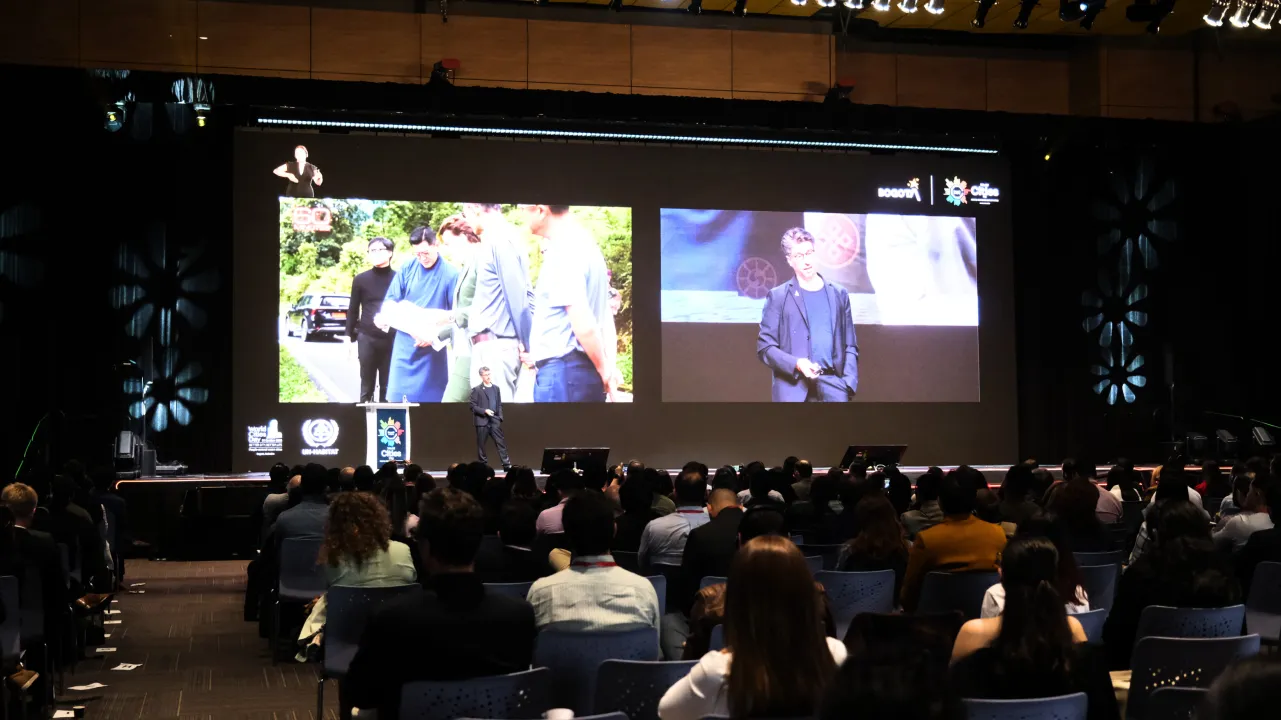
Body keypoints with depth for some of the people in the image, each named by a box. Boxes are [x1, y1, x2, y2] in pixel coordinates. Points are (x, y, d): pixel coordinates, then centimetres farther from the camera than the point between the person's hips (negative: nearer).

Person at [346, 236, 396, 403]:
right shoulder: (360, 280, 5)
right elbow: (353, 311, 9)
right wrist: (350, 339, 5)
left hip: (392, 339, 0)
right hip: (367, 339, 0)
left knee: (387, 387, 4)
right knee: (367, 387, 4)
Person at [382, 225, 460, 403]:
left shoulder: (451, 274, -10)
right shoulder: (407, 269, 0)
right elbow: (391, 299, 6)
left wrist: (436, 333, -20)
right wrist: (384, 316, -15)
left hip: (433, 348, -2)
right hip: (405, 345, 3)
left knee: (431, 396, 3)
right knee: (398, 395, 2)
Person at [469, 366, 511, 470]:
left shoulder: (496, 388, 14)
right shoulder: (476, 390, -2)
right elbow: (473, 406, -5)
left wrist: (500, 417, 4)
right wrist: (485, 411, -17)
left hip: (495, 420, 4)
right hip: (482, 421, -4)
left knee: (500, 442, -2)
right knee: (481, 445, 1)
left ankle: (506, 465, -3)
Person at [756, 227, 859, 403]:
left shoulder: (839, 294, 13)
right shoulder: (778, 296, 4)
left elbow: (850, 346, 13)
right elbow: (765, 346, 1)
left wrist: (848, 382, -2)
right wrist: (796, 364, -15)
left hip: (832, 384, 2)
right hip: (792, 386, -2)